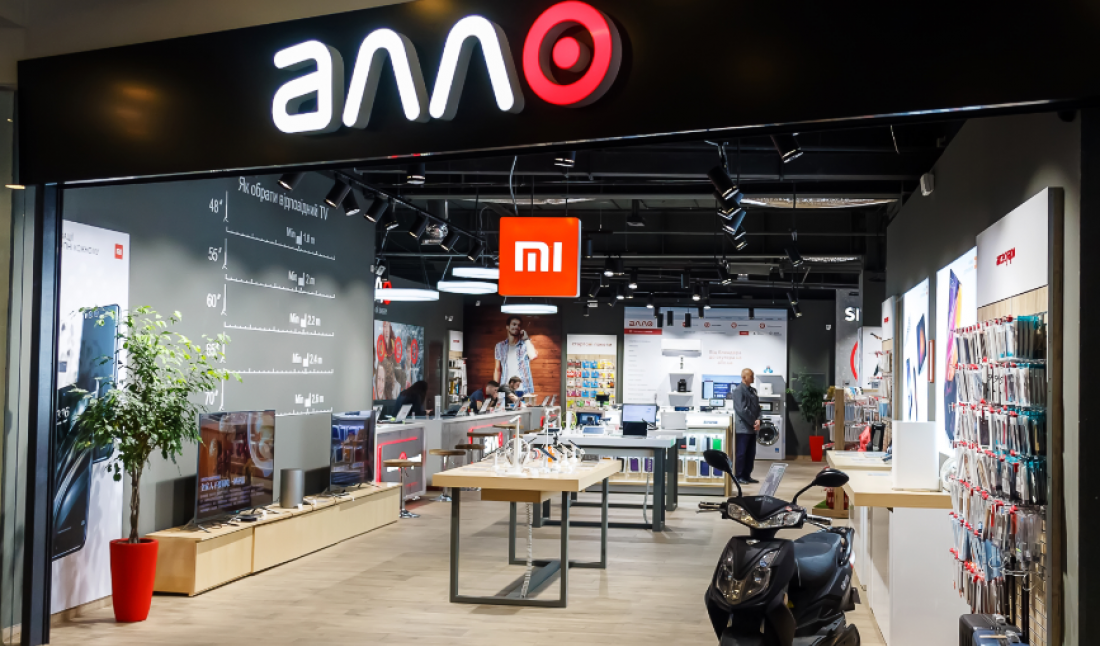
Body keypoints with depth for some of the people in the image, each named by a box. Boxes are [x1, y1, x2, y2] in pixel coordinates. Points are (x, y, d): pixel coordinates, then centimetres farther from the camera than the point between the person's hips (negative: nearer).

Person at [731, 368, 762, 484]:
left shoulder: (753, 390, 14)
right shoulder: (738, 390, -12)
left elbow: (757, 407, 13)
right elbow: (742, 410, -18)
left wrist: (758, 420, -5)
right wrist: (753, 422, -14)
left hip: (752, 428, 8)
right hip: (743, 427, -8)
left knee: (751, 453, 11)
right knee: (741, 453, -2)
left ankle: (747, 476, 19)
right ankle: (738, 477, 5)